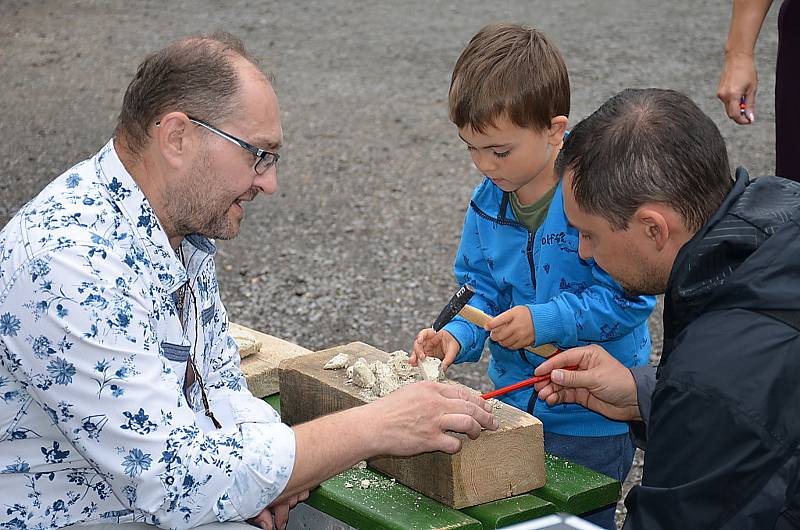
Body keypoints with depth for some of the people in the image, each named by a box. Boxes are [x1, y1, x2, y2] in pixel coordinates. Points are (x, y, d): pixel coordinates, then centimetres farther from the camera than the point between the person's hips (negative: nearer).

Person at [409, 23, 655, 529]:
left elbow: (629, 295, -23)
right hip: (513, 403, 6)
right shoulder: (488, 199, -3)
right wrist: (458, 335, -13)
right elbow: (480, 285, 5)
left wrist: (544, 321, -27)